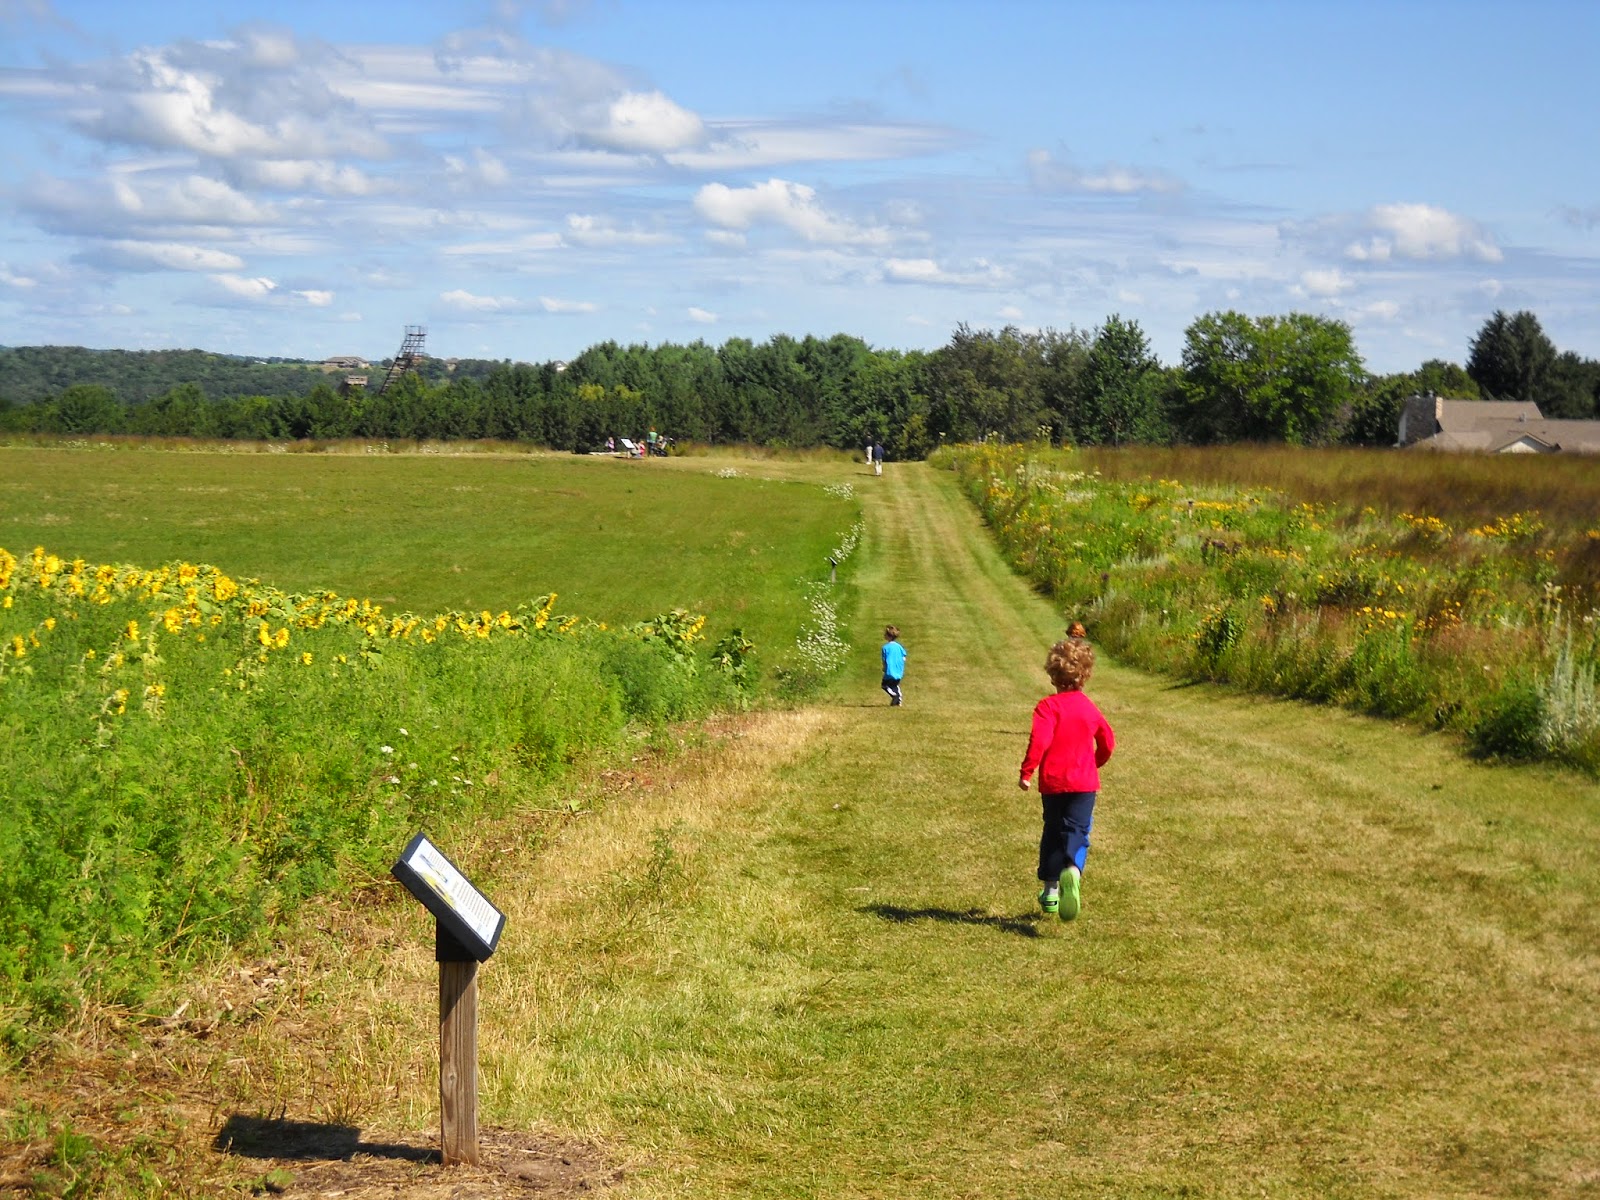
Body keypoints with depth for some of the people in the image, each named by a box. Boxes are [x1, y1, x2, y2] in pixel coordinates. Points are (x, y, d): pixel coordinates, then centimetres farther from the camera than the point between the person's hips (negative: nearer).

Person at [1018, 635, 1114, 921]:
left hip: (1053, 782, -2)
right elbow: (1108, 742, 11)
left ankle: (1051, 890, 21)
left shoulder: (1049, 706, -9)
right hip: (1084, 782, 2)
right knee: (1077, 830, -2)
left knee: (1053, 831, 14)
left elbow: (1039, 739, -21)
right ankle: (1073, 870, -35)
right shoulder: (1090, 708, 6)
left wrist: (1026, 772, -15)